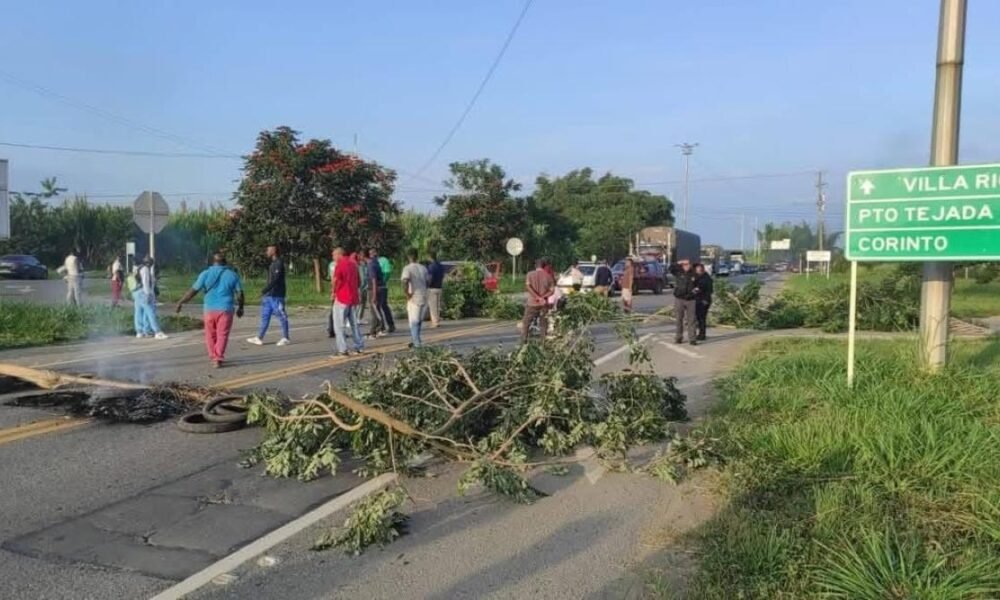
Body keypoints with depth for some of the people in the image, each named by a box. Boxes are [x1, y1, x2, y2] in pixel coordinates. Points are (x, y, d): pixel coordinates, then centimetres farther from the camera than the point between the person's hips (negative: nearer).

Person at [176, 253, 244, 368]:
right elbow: (239, 293, 2)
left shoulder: (205, 274, 1)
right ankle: (218, 359, -4)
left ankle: (213, 357, 23)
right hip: (226, 309, -1)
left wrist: (181, 302, 7)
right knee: (222, 335, 2)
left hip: (210, 309, 1)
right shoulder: (232, 275, 2)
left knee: (210, 335, 15)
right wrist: (240, 307, 15)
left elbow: (193, 291, -2)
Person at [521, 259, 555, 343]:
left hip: (532, 304, -1)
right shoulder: (548, 276, 2)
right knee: (543, 325, 10)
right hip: (544, 304, 1)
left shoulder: (530, 274, -1)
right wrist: (543, 297, -13)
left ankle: (523, 343, 4)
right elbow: (552, 290, -5)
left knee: (526, 324, 8)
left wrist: (538, 297, -17)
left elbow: (528, 287, -15)